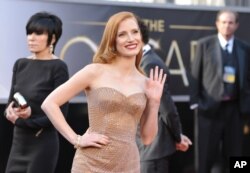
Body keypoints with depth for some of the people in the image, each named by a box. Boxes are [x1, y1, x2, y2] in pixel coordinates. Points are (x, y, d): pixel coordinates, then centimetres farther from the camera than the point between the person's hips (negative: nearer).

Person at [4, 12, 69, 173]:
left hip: (43, 144, -6)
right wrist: (11, 111, -11)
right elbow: (11, 101, 11)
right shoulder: (20, 64, 9)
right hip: (18, 142, 6)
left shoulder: (58, 67, -10)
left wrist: (30, 116, -21)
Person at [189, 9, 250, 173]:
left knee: (233, 152, 8)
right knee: (207, 153, 4)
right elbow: (196, 74, 0)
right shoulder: (205, 44, 1)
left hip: (235, 107, 2)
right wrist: (195, 101, -6)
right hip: (210, 106, -2)